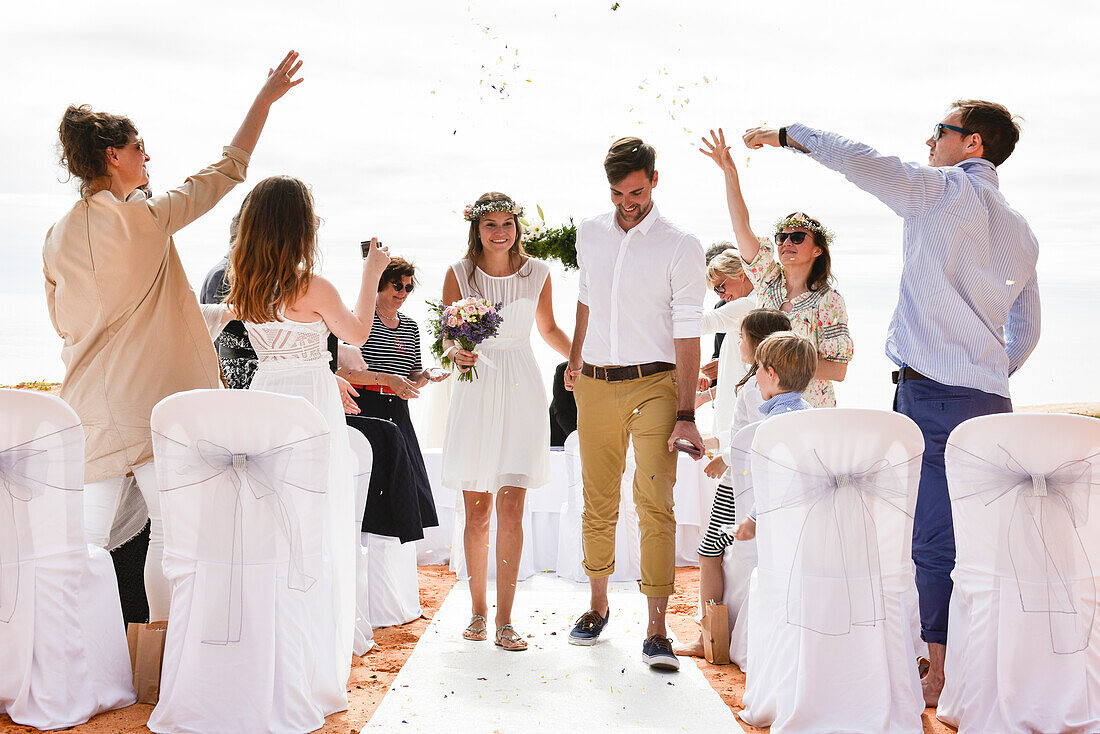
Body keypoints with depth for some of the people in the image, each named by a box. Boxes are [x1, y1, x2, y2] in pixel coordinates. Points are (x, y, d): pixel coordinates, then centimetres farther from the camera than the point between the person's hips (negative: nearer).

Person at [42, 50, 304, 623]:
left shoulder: (58, 236, 6)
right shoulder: (148, 218, -8)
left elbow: (61, 321, 16)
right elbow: (226, 172, 1)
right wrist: (266, 98, 9)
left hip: (89, 401, 5)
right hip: (154, 398, -5)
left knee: (87, 536, 8)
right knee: (170, 529, 5)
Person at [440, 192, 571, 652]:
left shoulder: (537, 272, 3)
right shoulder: (459, 274, 0)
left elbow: (549, 329, 17)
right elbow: (448, 339, 3)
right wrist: (457, 354, -19)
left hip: (521, 394, 0)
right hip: (476, 394, 0)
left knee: (510, 511, -5)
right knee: (477, 514, 4)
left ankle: (505, 619, 1)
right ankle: (478, 609, 21)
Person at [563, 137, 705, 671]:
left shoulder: (681, 246, -5)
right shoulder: (589, 233, 8)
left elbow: (687, 332, -8)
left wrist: (685, 414, -14)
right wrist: (575, 360, 32)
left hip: (655, 385, -4)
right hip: (595, 386, 4)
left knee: (656, 506, -10)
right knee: (598, 505, 10)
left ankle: (656, 631, -5)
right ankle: (598, 605, 28)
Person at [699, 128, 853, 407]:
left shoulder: (828, 300, -7)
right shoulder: (770, 281, 7)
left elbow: (838, 369, -11)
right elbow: (741, 226, 3)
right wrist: (729, 171, -2)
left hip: (808, 412, -4)